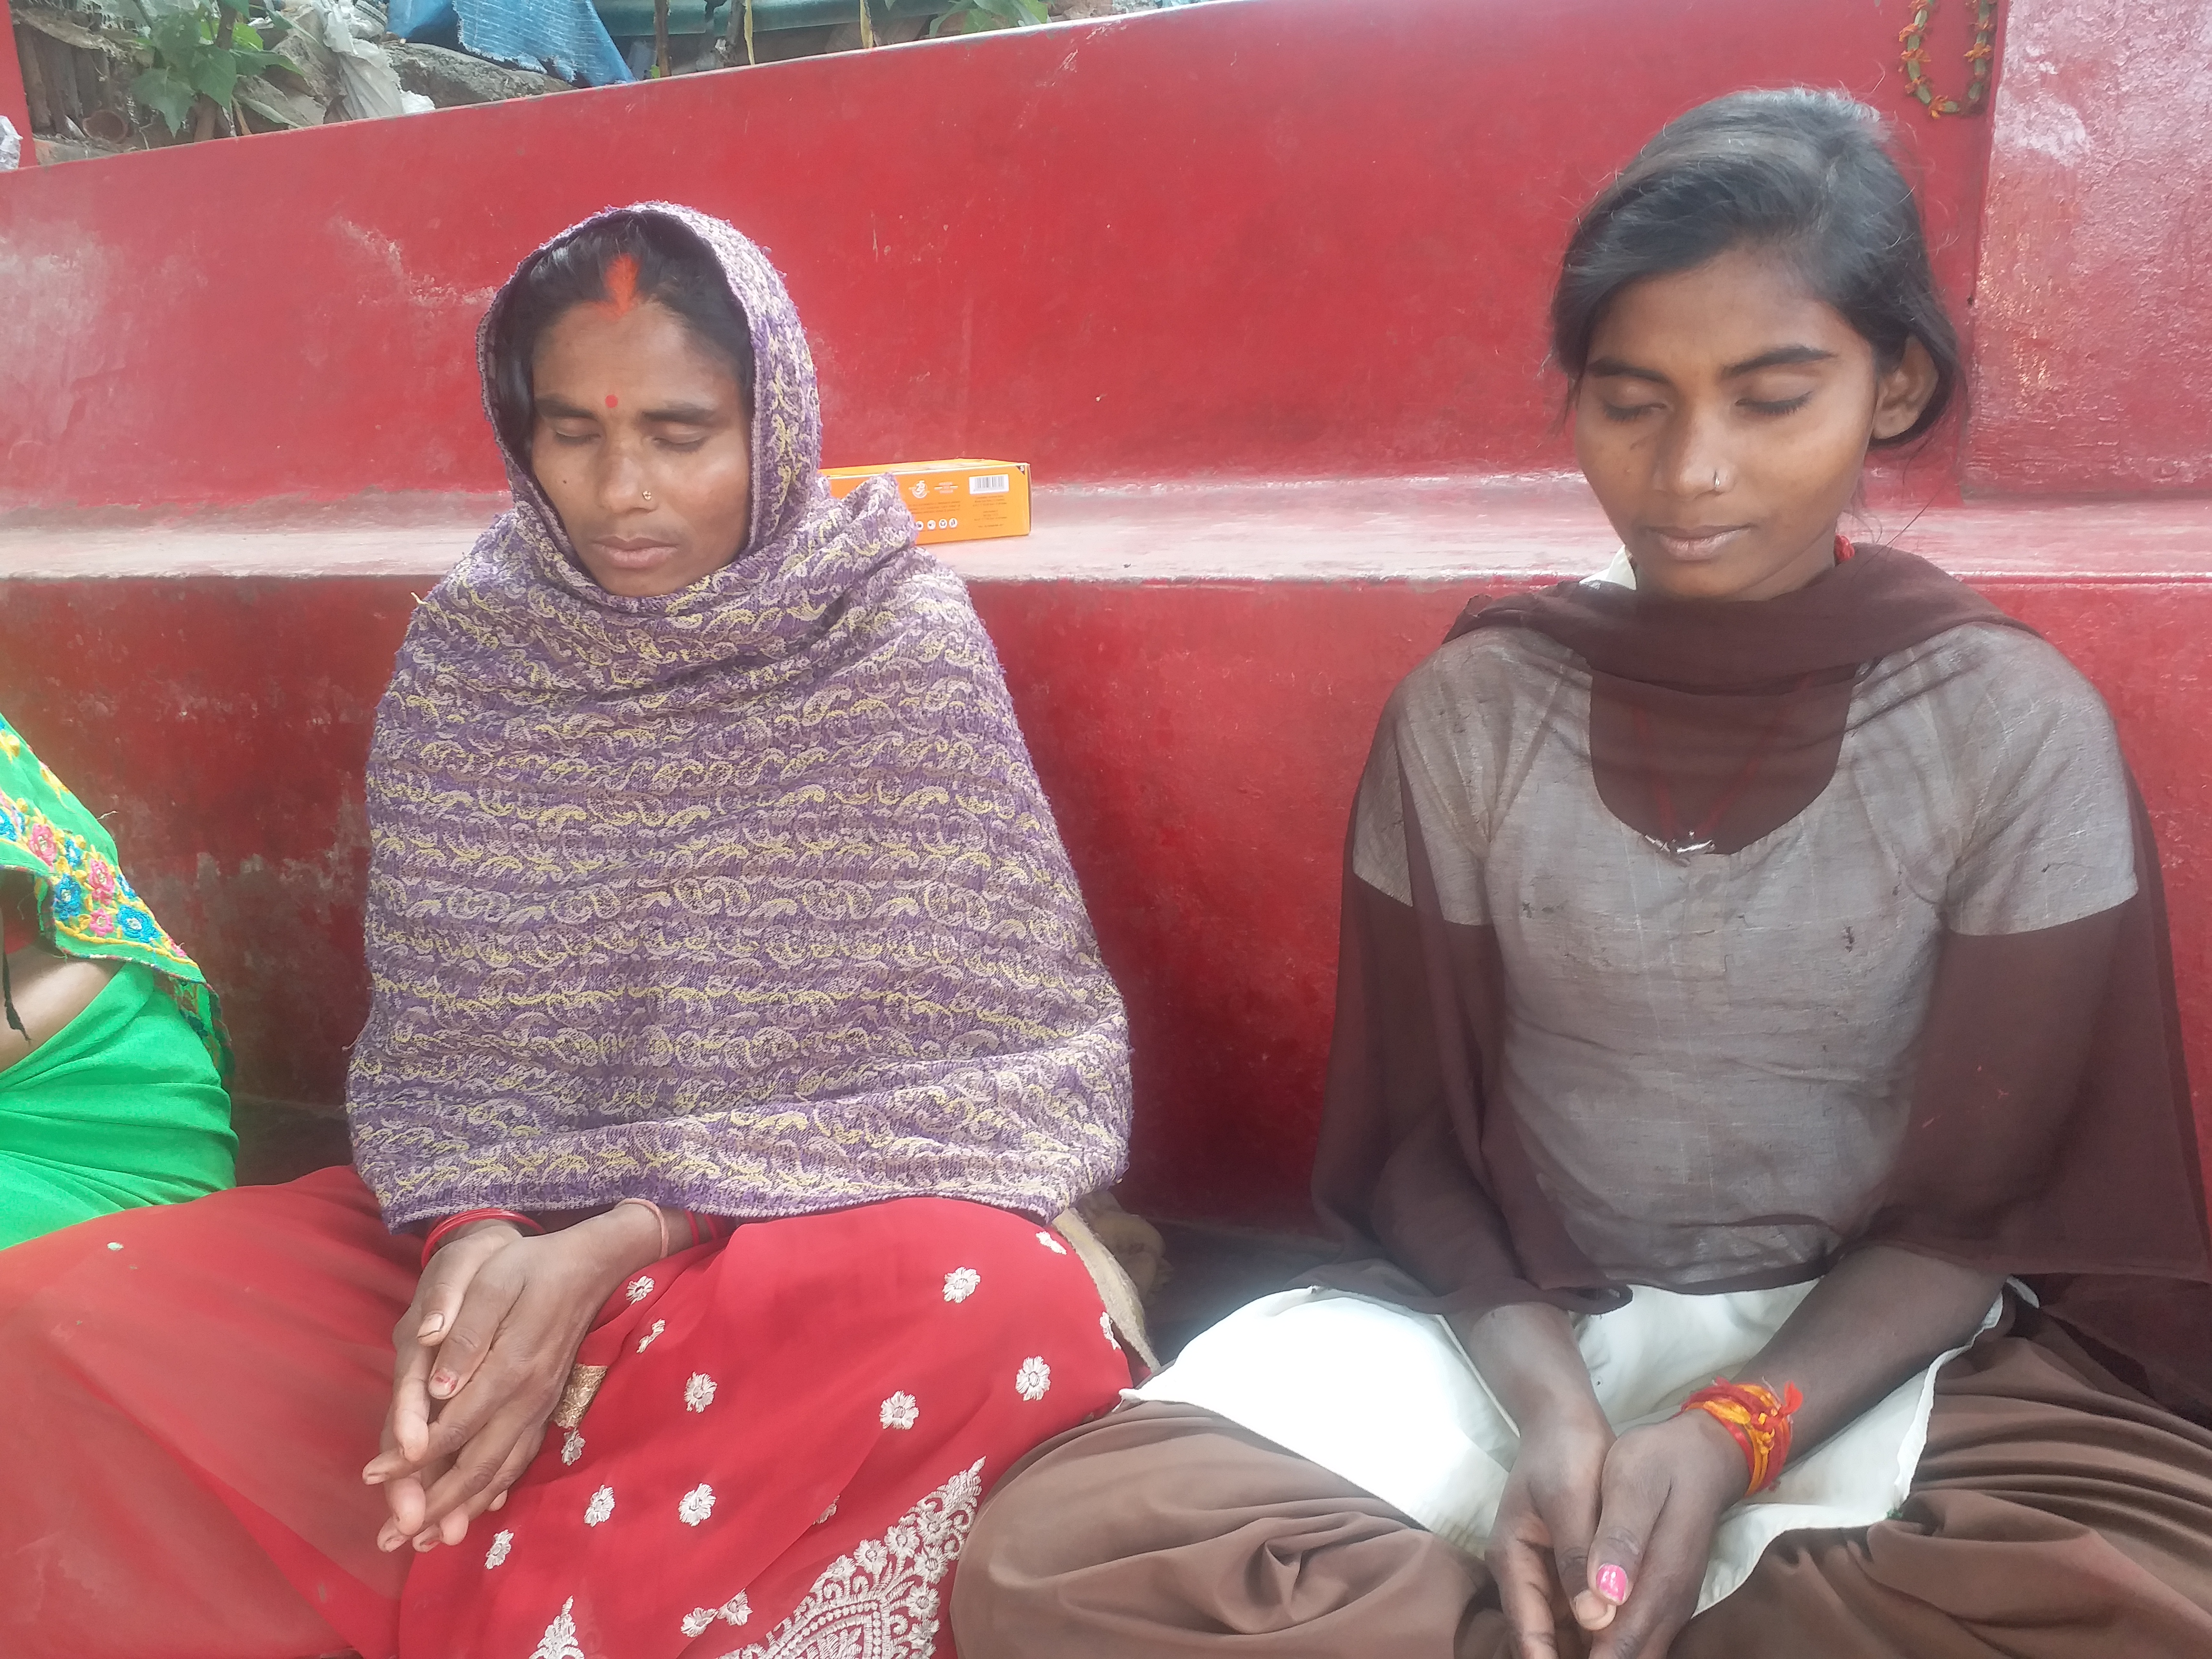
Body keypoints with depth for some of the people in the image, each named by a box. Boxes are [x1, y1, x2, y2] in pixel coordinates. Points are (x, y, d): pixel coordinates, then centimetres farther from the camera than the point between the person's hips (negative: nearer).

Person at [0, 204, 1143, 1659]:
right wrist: (468, 1231, -19)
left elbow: (987, 1054, -12)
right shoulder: (466, 659, 0)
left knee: (1004, 1303, -35)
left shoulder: (902, 645, -10)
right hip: (512, 1222, 3)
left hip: (839, 1224, -2)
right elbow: (436, 1038, 3)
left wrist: (625, 1244, -19)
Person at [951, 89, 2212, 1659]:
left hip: (1856, 1342, 1)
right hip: (1511, 1322, 0)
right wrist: (1544, 1398, -17)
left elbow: (1989, 1201, -3)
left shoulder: (2019, 725, -7)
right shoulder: (1467, 711, -5)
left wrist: (1731, 1431, -19)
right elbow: (1417, 1136, 0)